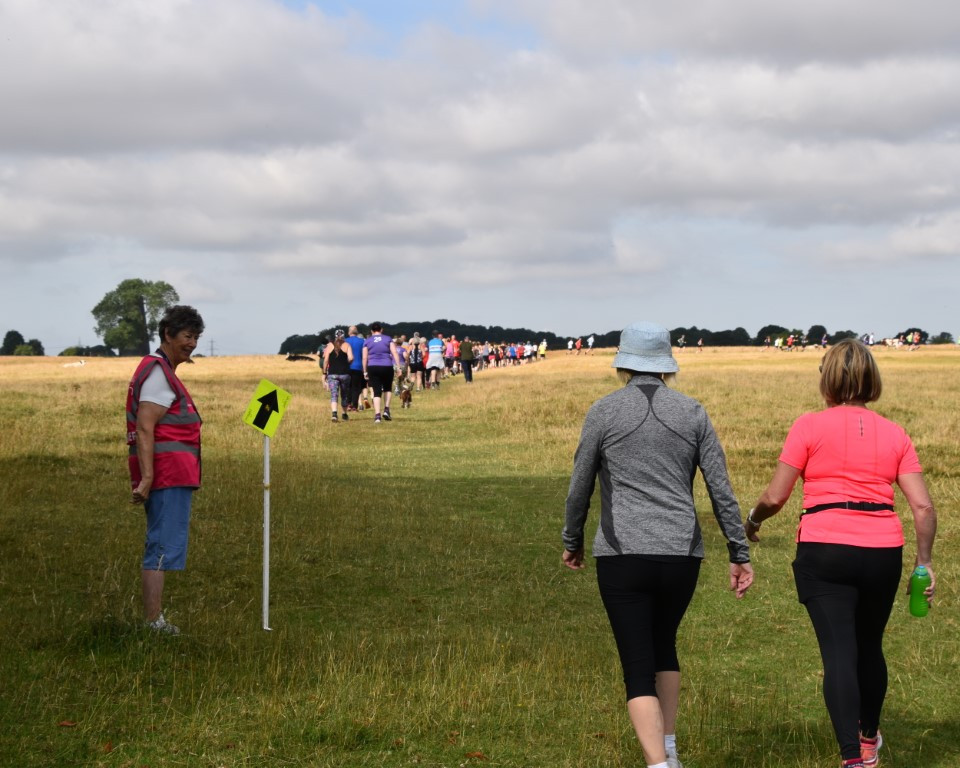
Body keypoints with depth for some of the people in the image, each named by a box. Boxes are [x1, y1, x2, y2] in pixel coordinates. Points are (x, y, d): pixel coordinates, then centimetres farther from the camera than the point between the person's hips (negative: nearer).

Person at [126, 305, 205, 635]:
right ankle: (154, 623, -13)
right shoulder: (158, 372, -11)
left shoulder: (163, 371, 22)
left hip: (170, 475, 11)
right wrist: (146, 477, -26)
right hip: (170, 472, -11)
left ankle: (154, 621, 22)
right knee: (164, 549, -12)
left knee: (159, 548, 15)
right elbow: (145, 429, -20)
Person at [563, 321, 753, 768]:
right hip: (682, 554, 3)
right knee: (663, 645, 27)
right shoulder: (692, 413, 5)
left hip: (623, 555, -3)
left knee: (638, 670, -1)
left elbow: (579, 488, 4)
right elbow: (721, 490, 4)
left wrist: (572, 542, 20)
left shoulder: (604, 412, -1)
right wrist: (740, 554, 10)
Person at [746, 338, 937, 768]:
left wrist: (753, 519, 18)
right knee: (869, 647, 22)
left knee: (839, 653, -6)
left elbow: (775, 497, -2)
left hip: (825, 551, -4)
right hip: (883, 552, 4)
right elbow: (923, 507, 3)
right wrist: (924, 562, 12)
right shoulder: (895, 434, 9)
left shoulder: (809, 427, -1)